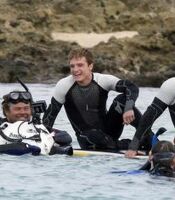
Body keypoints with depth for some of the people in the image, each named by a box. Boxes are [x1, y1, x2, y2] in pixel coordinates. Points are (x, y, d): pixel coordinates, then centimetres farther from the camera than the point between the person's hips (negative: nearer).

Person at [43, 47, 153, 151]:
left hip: (108, 130, 2)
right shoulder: (64, 86, -13)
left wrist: (129, 108, -40)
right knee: (94, 137, -39)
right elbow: (50, 114, -6)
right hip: (86, 136, -2)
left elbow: (132, 88, -21)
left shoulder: (103, 80, -13)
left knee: (122, 99, -21)